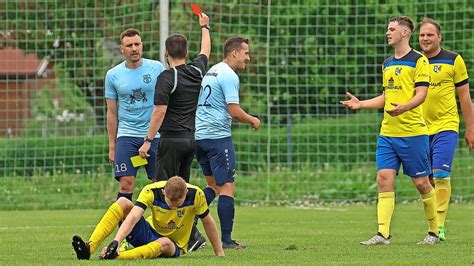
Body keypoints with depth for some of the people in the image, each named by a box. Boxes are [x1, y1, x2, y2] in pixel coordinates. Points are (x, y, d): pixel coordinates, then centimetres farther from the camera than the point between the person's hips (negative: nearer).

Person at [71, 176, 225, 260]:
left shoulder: (195, 194, -22)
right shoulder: (151, 191, -23)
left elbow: (208, 222, -7)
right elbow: (133, 217, -35)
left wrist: (219, 253, 0)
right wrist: (116, 241, -49)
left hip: (173, 246, -1)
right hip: (150, 232, 1)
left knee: (165, 243, -41)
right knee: (123, 202, -23)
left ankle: (115, 257, -60)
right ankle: (89, 249, -38)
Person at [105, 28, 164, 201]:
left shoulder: (156, 68, 1)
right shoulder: (113, 75, 3)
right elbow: (112, 113, 8)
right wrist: (112, 146, 6)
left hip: (155, 134, 0)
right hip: (127, 135, 0)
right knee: (126, 185, -9)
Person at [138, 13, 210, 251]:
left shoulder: (167, 78, -12)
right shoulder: (196, 71, 7)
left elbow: (159, 112, -17)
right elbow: (205, 50, 28)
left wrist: (148, 140, -14)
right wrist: (204, 26, 45)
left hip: (171, 140, -7)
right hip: (190, 139, 7)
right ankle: (192, 235, 7)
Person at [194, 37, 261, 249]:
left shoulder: (211, 72, 17)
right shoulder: (229, 76, -12)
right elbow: (234, 111, -17)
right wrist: (252, 120, -2)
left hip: (199, 135, 9)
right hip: (217, 136, -9)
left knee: (213, 185, 18)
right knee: (227, 187, -4)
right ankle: (226, 240, -6)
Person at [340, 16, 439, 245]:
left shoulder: (418, 60, -6)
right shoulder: (387, 64, 17)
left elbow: (421, 94, -14)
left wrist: (405, 107, -32)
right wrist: (361, 104, 14)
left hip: (413, 133, -7)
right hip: (387, 133, 7)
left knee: (421, 183, 0)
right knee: (384, 179, -6)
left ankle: (434, 232, 15)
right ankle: (383, 234, -10)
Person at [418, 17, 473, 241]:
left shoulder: (453, 60, 0)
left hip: (445, 126, -3)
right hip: (420, 128, 3)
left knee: (440, 176, -14)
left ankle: (439, 226, -15)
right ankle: (432, 223, 15)